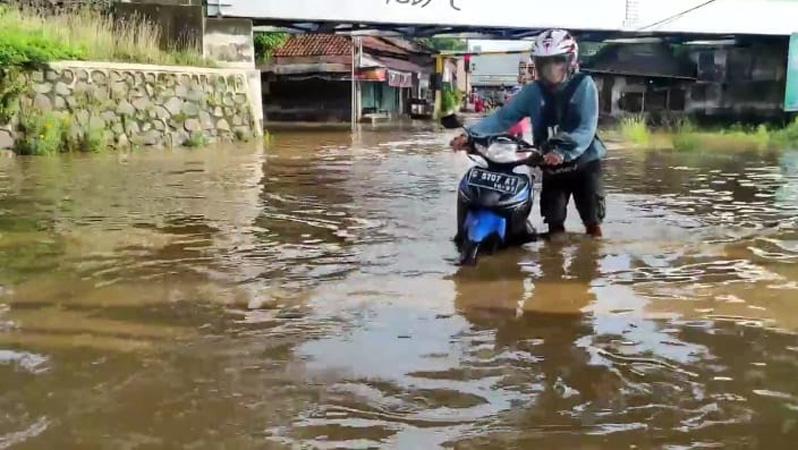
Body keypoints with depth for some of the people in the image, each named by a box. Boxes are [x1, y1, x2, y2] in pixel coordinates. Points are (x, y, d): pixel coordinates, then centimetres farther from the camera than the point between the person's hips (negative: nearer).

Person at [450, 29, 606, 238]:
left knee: (593, 223, 3)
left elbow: (586, 128, -21)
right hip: (551, 166, 3)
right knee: (554, 223, 5)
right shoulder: (534, 91, -1)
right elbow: (504, 116, -9)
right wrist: (472, 134, -24)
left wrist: (563, 152, -38)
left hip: (584, 161, -3)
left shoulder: (583, 85, -11)